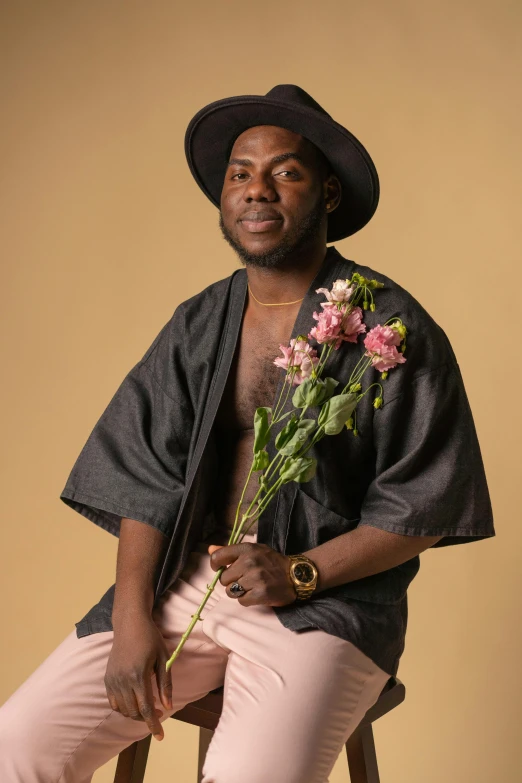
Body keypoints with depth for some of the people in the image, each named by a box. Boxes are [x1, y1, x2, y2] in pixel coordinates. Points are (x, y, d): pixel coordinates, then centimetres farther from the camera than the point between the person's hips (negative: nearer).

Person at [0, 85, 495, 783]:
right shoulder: (197, 325, 13)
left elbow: (423, 509, -3)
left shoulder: (393, 327, -2)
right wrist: (133, 617, -8)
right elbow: (145, 479, 6)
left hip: (325, 601, -4)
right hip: (183, 582, 4)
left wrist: (301, 572, -15)